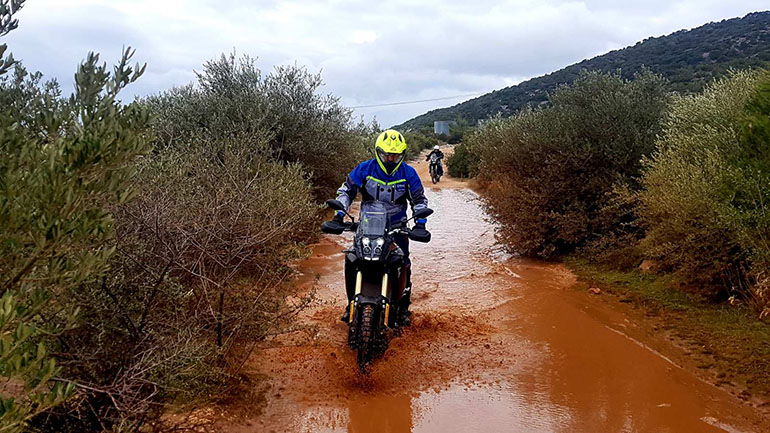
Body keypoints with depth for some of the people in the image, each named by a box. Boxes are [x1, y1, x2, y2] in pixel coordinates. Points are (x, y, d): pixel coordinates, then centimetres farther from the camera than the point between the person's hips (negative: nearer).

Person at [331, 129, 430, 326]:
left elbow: (419, 199, 4)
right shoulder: (365, 169, -8)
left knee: (403, 265, -10)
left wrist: (420, 222, -11)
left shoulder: (408, 173, -6)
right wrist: (339, 213, -14)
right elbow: (346, 190, 0)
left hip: (396, 226, 0)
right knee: (351, 262, -11)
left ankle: (403, 307, 9)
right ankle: (352, 303, 7)